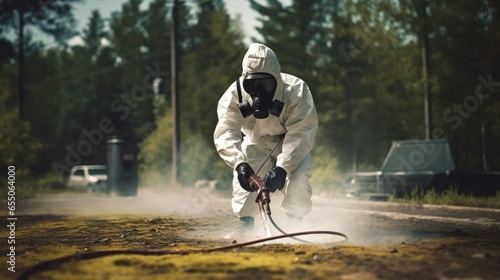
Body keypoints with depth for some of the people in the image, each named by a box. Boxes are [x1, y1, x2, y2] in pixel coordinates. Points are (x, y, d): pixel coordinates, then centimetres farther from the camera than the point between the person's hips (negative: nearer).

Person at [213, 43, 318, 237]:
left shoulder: (296, 91, -32)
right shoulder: (235, 95, -25)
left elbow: (300, 134, -36)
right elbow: (225, 133, -32)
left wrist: (282, 168, -48)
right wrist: (239, 163, -51)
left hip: (291, 145, -2)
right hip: (256, 143, 2)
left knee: (297, 179, -25)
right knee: (244, 175, -22)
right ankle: (245, 224, -4)